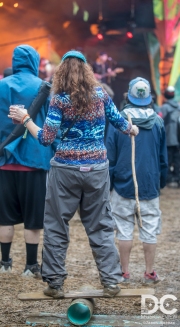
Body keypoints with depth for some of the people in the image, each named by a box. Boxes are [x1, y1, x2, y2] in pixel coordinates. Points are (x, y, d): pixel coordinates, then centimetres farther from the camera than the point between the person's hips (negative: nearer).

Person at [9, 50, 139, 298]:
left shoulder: (59, 100, -8)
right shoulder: (100, 94, 1)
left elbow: (46, 139, -11)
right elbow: (118, 120, 15)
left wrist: (25, 119, 0)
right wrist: (131, 129, 35)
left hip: (66, 169, -3)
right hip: (97, 168, 3)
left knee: (56, 227, 9)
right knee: (101, 227, 12)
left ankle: (55, 283, 12)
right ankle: (111, 281, 12)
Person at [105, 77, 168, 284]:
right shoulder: (157, 122, 0)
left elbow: (110, 156, -3)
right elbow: (163, 157, 7)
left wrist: (109, 183, 6)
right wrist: (161, 181, 18)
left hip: (123, 185, -1)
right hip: (150, 186, 1)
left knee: (124, 230, 6)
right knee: (150, 231, 6)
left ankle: (124, 273, 10)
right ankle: (149, 273, 10)